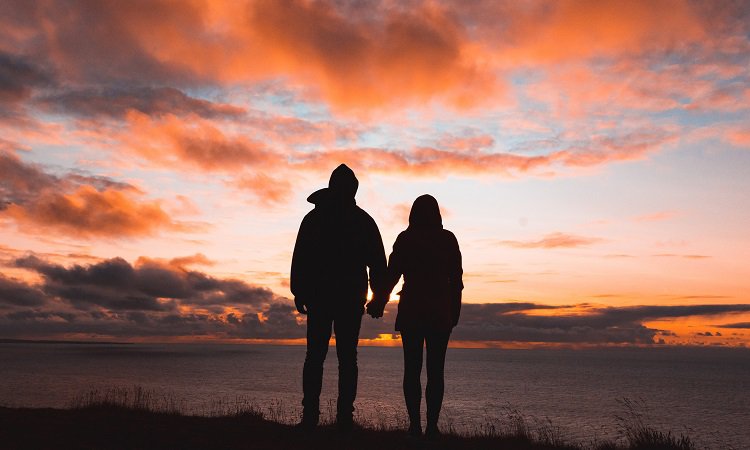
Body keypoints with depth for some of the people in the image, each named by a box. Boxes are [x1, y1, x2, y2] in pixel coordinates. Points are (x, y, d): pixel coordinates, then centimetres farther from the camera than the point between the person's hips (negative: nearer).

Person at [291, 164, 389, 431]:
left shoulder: (313, 218, 3)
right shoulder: (364, 221, 2)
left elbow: (299, 259, -1)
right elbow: (378, 262, 2)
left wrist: (299, 293, 3)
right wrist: (379, 296, 8)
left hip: (319, 296, 0)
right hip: (351, 298, 0)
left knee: (315, 356, 4)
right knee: (347, 358, 3)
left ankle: (310, 415, -2)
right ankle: (344, 417, -1)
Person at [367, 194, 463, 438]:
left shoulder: (405, 239, -1)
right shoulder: (448, 239, 4)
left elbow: (392, 274, -2)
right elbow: (456, 278, 3)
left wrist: (378, 303, 8)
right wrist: (455, 311, 9)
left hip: (411, 312, -1)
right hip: (441, 313, 1)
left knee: (412, 369, 5)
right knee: (435, 371, 3)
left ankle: (415, 424, 1)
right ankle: (432, 425, -1)